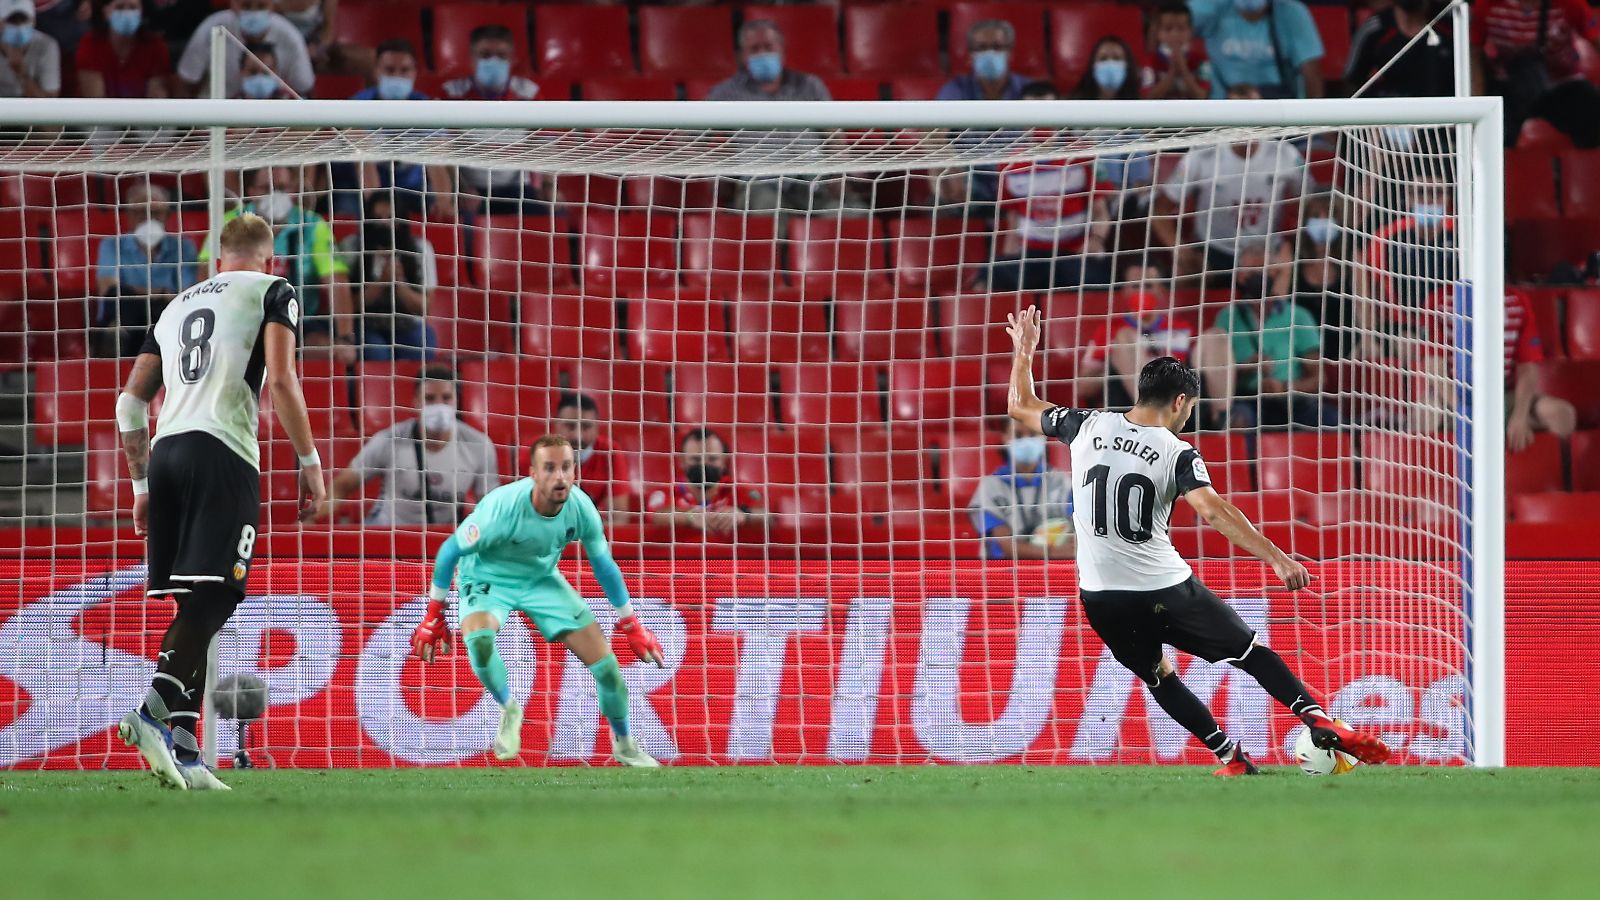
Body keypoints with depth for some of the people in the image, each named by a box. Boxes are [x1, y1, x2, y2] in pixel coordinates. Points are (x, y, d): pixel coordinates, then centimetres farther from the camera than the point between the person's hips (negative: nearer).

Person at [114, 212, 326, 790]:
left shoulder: (178, 306, 26)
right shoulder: (272, 292, 9)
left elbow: (131, 402, 23)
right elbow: (280, 380, -6)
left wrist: (142, 487, 28)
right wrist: (310, 463, -1)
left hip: (166, 452, 6)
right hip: (223, 452, -6)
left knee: (195, 606, 7)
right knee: (211, 600, -12)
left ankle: (183, 751, -1)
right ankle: (155, 711, -33)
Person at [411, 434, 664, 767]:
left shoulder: (581, 508, -22)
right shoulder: (502, 508, -35)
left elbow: (604, 564, -1)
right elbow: (450, 550, -17)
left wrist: (632, 626, 6)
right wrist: (434, 616, -9)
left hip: (542, 578, 4)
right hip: (488, 577, -4)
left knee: (605, 663, -3)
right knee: (479, 639, -37)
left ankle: (624, 745, 24)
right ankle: (509, 710, -8)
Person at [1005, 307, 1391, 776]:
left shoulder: (1089, 427, 1)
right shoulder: (1177, 454, -9)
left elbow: (1021, 407, 16)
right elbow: (1213, 510, -24)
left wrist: (1024, 352, 32)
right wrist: (1276, 558, -27)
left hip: (1100, 595, 3)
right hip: (1164, 591, -3)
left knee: (1158, 675, 24)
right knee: (1252, 652, 9)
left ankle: (1230, 757, 20)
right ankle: (1323, 724, -3)